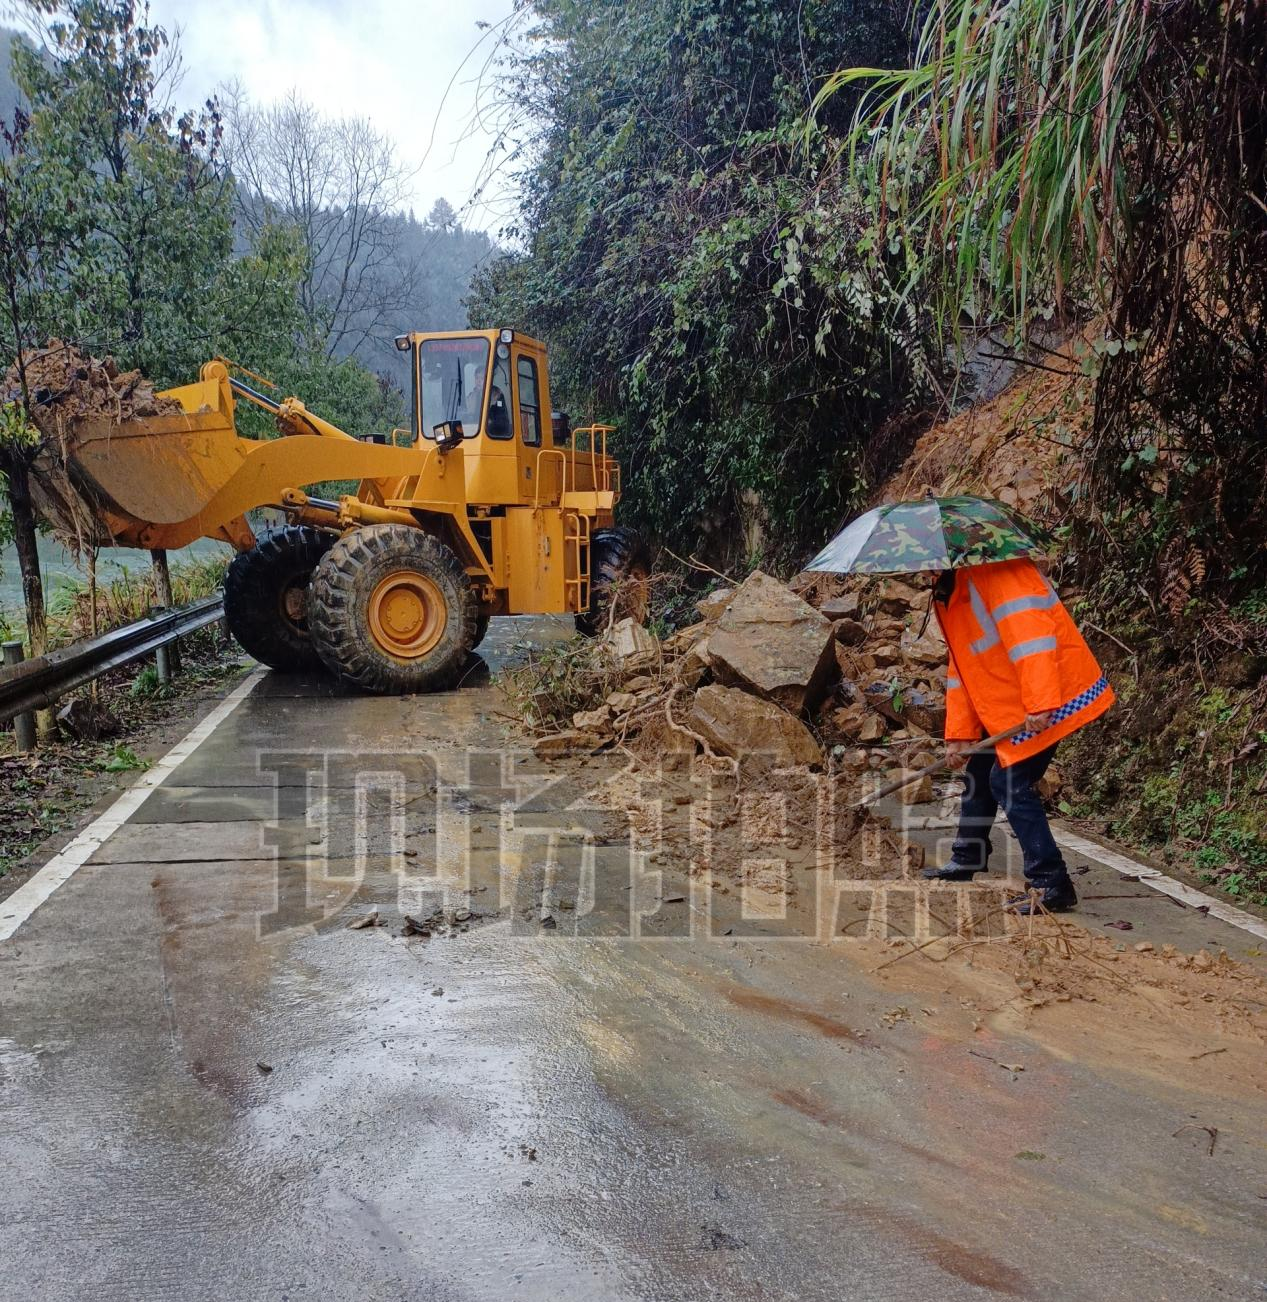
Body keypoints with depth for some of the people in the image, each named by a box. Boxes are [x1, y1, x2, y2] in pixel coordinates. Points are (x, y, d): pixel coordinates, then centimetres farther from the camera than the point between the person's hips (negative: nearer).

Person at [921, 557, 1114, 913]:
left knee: (1010, 781, -12)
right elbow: (962, 668, 17)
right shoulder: (947, 592, 14)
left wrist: (1039, 703, -37)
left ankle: (1052, 885, -4)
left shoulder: (995, 570, -19)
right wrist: (959, 735, 13)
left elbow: (1029, 629, -31)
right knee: (979, 770, 19)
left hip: (1045, 701, -10)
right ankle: (966, 862, 36)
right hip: (1006, 704, 10)